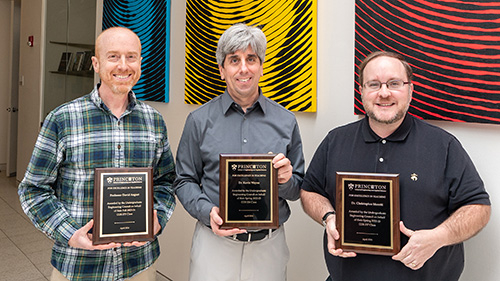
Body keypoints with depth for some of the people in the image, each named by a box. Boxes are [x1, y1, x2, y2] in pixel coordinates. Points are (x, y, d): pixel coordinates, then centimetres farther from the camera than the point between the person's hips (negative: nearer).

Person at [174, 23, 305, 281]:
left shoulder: (285, 121, 1)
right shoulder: (199, 120, -1)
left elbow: (298, 190, 7)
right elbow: (184, 181, 2)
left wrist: (286, 180, -15)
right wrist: (207, 212, -14)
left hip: (268, 246, 2)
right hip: (214, 242, -1)